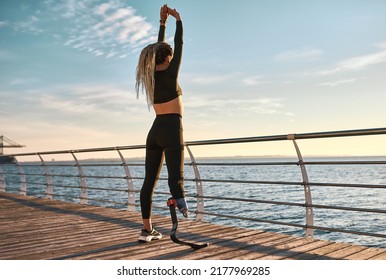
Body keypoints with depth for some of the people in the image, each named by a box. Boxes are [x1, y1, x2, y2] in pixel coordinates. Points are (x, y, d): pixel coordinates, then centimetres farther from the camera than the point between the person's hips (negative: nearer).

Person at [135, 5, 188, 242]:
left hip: (155, 131, 6)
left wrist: (162, 22, 28)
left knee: (150, 181, 6)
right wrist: (178, 20, 17)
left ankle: (147, 229, 11)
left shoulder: (151, 75, 9)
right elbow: (179, 45, 4)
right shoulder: (170, 75, -7)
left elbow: (159, 47, 22)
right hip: (172, 130, -6)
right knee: (176, 177, -13)